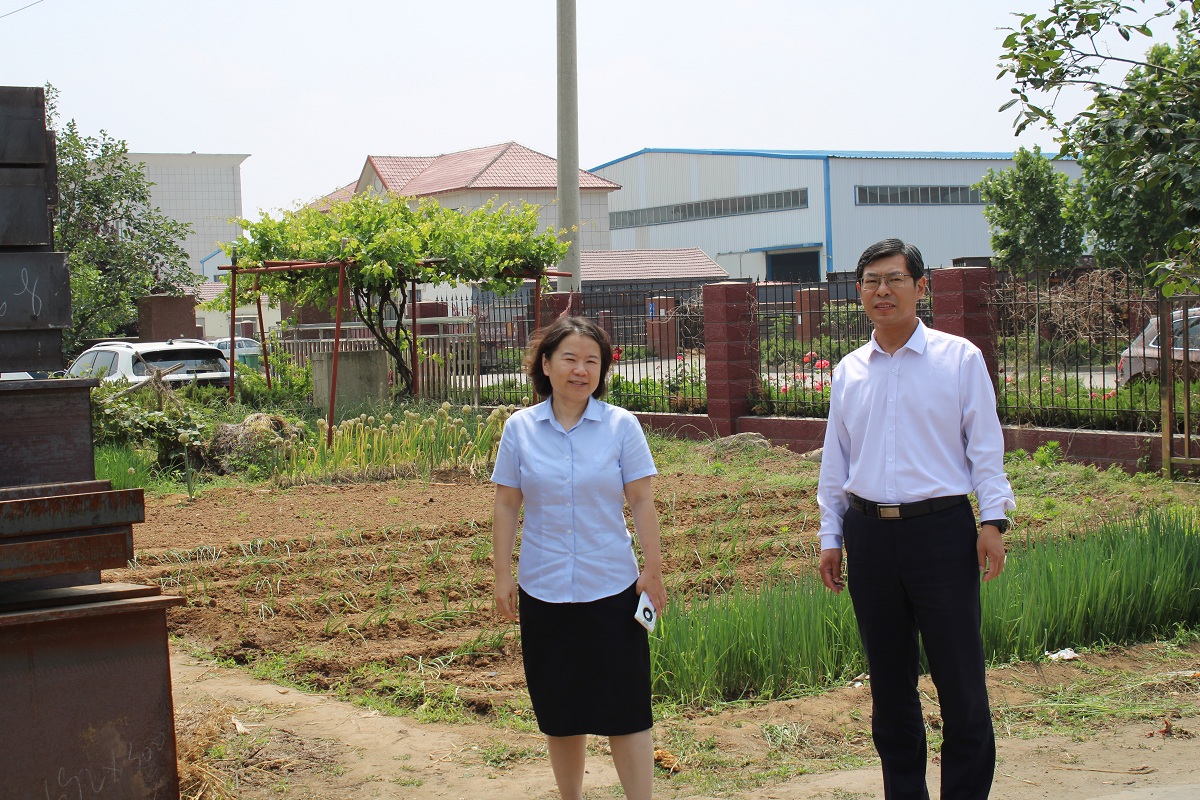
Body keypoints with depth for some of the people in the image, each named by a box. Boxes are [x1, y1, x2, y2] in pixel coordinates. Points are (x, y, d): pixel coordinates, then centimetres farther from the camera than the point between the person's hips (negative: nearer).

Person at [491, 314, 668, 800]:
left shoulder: (621, 426, -2)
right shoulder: (520, 428, 1)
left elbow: (641, 501, 0)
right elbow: (506, 506, 5)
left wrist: (653, 568, -2)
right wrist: (503, 575, 3)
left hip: (611, 589, -1)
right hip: (543, 591, 2)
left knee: (624, 706, -2)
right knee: (559, 709, 10)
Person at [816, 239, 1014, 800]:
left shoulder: (959, 359, 0)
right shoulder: (849, 372, 10)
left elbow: (985, 445, 0)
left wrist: (992, 521, -6)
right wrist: (831, 537, 13)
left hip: (940, 528, -4)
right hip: (870, 534, 4)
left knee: (960, 680, -3)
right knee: (888, 680, 11)